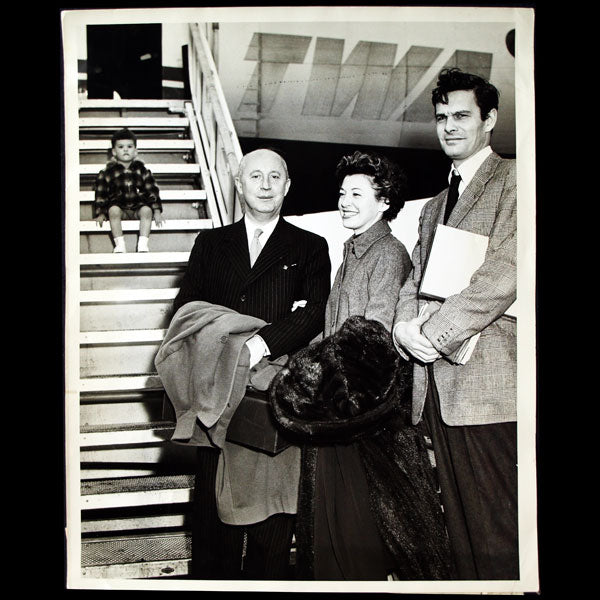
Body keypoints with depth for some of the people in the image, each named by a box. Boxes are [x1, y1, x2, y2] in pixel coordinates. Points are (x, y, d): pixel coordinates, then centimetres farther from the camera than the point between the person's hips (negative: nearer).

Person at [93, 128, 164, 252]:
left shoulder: (142, 170, 8)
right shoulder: (108, 172, 4)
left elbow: (152, 190, 9)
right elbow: (100, 194, 6)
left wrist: (157, 212, 1)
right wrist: (100, 214, -2)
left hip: (138, 207, 1)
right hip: (119, 206, -1)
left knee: (147, 210, -30)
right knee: (113, 210, -33)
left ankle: (143, 244, -30)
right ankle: (119, 245, -31)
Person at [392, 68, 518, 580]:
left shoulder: (514, 182, 0)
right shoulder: (433, 206, 25)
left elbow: (505, 273, -12)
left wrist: (435, 334, -12)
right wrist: (405, 326, -1)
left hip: (489, 382, -7)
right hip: (437, 382, 7)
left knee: (497, 536, -4)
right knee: (460, 530, 11)